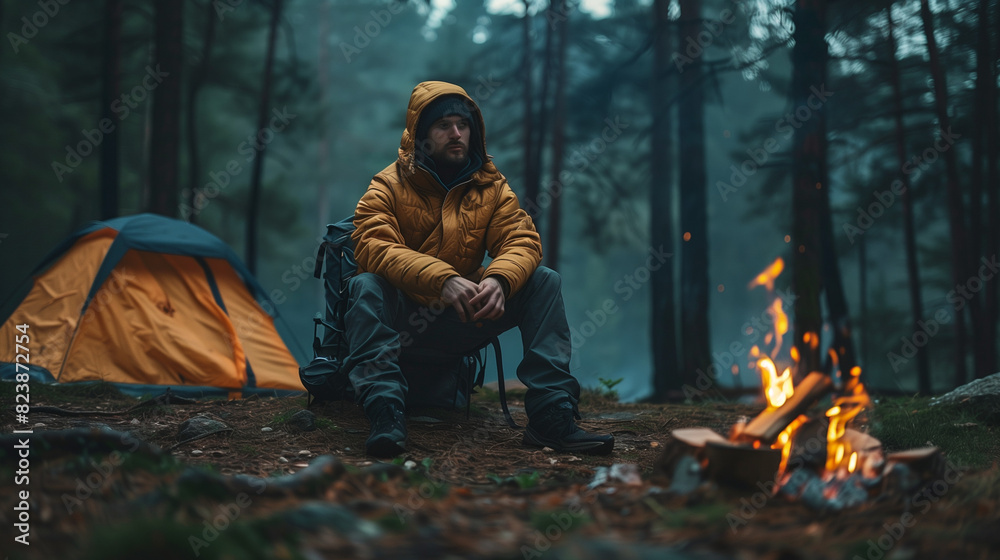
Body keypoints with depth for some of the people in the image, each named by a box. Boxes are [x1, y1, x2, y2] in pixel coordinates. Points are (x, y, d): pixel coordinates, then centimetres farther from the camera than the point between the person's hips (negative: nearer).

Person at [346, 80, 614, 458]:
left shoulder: (491, 187, 9)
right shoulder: (389, 186, -4)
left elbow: (522, 240, -4)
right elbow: (373, 247, -21)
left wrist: (499, 279, -29)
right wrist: (442, 279, -37)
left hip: (464, 322, 3)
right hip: (401, 324, -3)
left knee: (544, 282, -13)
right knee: (365, 286, -33)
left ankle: (552, 415, -24)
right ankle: (385, 413, -44)